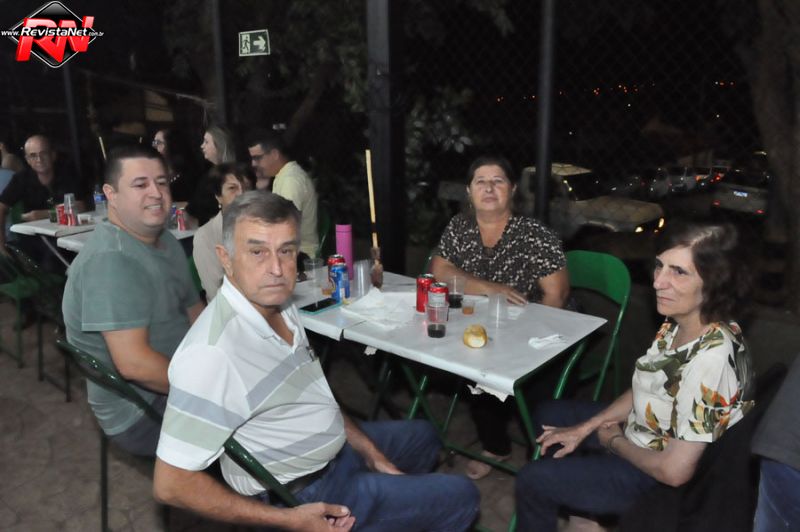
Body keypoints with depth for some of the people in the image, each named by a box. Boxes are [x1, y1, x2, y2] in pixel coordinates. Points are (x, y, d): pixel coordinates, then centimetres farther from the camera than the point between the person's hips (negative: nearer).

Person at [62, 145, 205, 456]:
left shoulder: (166, 242, 6)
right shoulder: (111, 259, -24)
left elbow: (195, 313, 13)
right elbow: (133, 363, -29)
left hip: (175, 382, 9)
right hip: (144, 414, -9)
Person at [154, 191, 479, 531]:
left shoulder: (280, 305, -5)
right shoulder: (212, 353, -34)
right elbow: (171, 484, -29)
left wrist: (371, 453, 7)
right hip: (303, 494, -8)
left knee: (422, 437, 28)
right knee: (460, 497, 0)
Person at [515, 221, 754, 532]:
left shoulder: (711, 357, -35)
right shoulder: (678, 323, -10)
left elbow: (675, 471, -31)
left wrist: (614, 441, -13)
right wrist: (584, 428, 2)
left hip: (659, 479, -8)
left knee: (532, 480, -4)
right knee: (547, 415, 21)